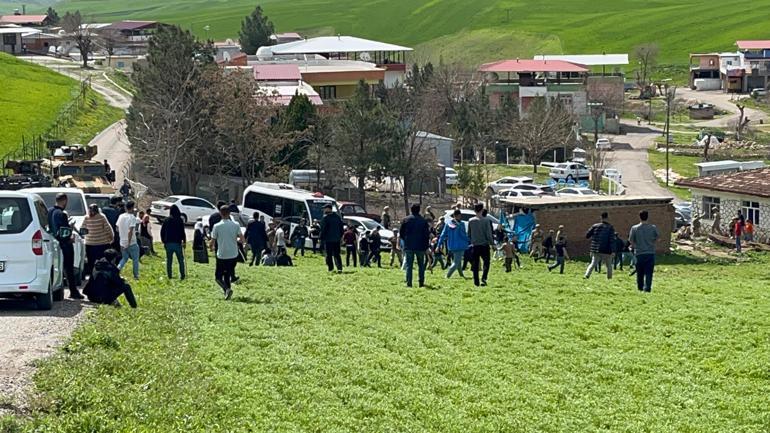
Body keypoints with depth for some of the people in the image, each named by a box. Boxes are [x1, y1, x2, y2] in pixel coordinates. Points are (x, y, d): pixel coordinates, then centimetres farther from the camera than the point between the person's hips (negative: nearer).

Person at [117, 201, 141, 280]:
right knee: (135, 259, 11)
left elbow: (117, 229, 11)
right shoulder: (132, 217, -16)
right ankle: (136, 276, 18)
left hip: (122, 243, 6)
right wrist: (129, 243, -21)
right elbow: (130, 231, -24)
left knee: (124, 258, 20)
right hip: (132, 243, -6)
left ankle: (117, 269, -4)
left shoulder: (121, 216, 3)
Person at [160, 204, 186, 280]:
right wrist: (184, 241, 4)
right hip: (177, 242, -3)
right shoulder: (179, 220, -8)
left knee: (169, 260, 9)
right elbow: (182, 232, -7)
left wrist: (163, 241, 16)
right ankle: (182, 275, 2)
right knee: (180, 260, 5)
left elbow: (162, 232, 7)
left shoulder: (166, 220, 3)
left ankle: (169, 275, 9)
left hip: (168, 243, 3)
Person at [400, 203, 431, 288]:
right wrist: (426, 246, 5)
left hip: (409, 246, 0)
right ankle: (421, 282, 9)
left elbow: (401, 232, 4)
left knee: (409, 265, 2)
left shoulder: (406, 220, -1)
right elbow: (427, 234, -1)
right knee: (421, 265, 11)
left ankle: (409, 283, -5)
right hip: (420, 246, 0)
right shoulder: (423, 221, -2)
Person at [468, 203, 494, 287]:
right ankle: (483, 279, -11)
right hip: (484, 245, -3)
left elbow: (469, 234, 8)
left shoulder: (471, 221, 1)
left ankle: (476, 282, 7)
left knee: (475, 264, 8)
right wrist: (492, 243, 1)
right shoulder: (486, 220, -9)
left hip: (475, 245, 3)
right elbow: (489, 234, -10)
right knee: (486, 263, 8)